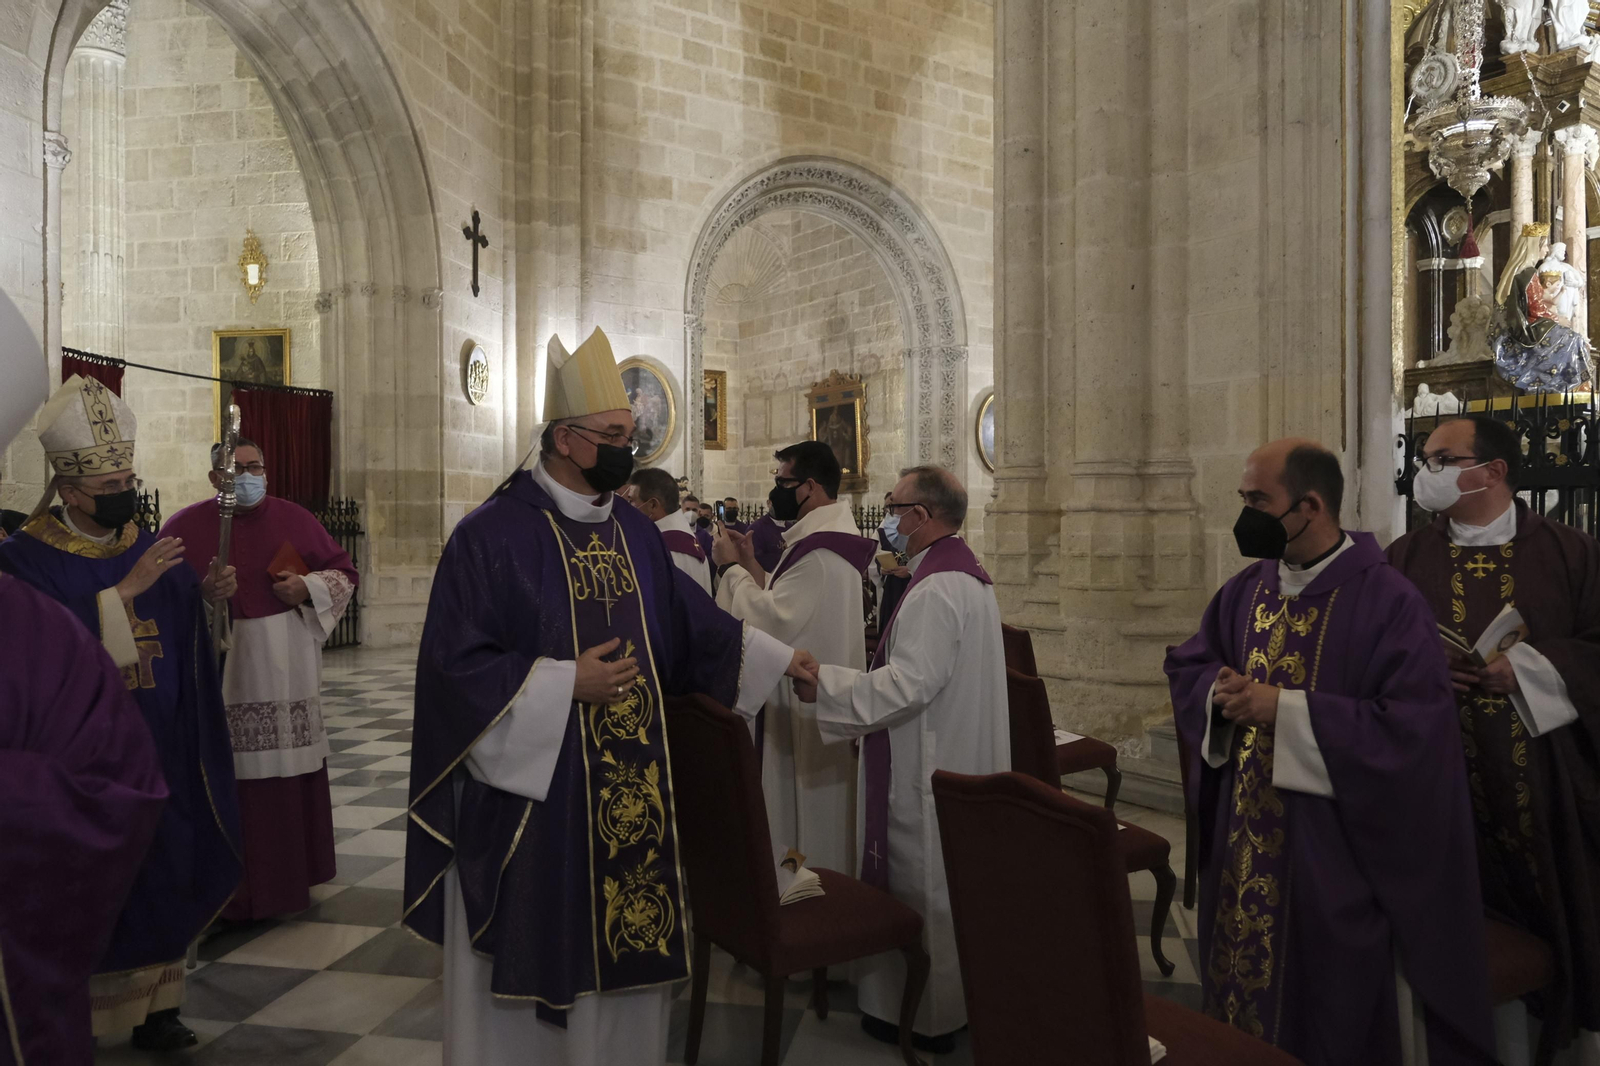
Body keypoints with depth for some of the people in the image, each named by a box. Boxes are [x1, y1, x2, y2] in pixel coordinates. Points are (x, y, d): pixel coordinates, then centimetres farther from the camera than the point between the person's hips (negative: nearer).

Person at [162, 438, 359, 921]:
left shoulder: (294, 518, 6)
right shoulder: (186, 526, 0)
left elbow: (344, 573, 10)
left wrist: (307, 588, -7)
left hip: (287, 671, 2)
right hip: (219, 669, -2)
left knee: (291, 775, 7)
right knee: (230, 781, -2)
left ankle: (292, 873, 24)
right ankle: (232, 888, 12)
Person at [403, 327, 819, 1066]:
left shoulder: (636, 534, 7)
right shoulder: (492, 534, -13)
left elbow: (690, 624, 16)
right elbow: (456, 663, -16)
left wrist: (775, 657, 14)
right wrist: (567, 683, -19)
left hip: (627, 797, 6)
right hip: (530, 798, -6)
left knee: (624, 949, 15)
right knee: (531, 957, 9)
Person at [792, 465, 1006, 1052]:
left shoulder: (935, 590, -23)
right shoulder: (968, 574, 9)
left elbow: (909, 683, -27)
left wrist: (827, 685, -19)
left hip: (929, 769, -10)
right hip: (963, 761, 10)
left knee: (922, 890, 5)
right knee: (950, 883, 20)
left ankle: (925, 1016, 20)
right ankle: (956, 994, 35)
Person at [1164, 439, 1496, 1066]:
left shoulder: (1388, 602, -16)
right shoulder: (1244, 591, 3)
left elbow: (1413, 728, -22)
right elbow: (1188, 667, 13)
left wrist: (1285, 708, -24)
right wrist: (1219, 694, -10)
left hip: (1335, 856, -5)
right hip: (1244, 847, 6)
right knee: (1245, 995, 19)